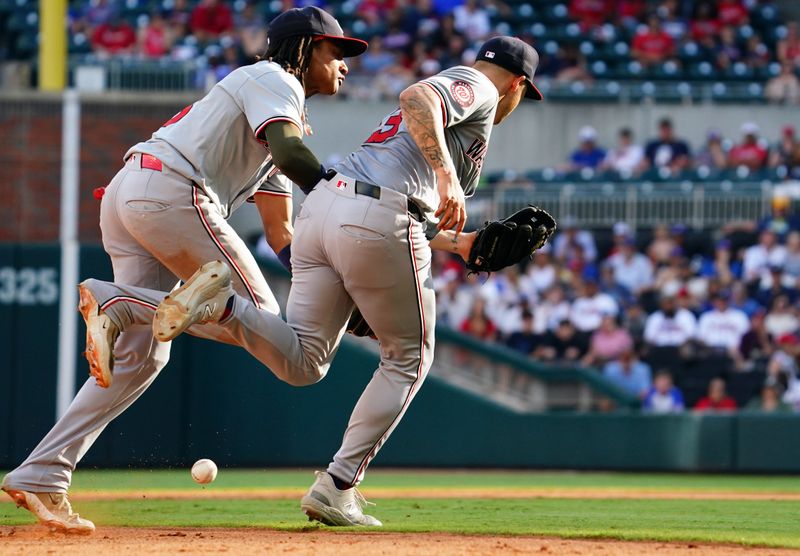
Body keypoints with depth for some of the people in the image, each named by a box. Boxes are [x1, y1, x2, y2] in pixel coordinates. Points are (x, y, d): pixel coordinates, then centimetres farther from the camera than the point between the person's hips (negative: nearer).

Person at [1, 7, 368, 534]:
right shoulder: (274, 80, 5)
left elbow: (280, 232, 28)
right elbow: (289, 151, -16)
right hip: (170, 189, -10)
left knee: (142, 354, 8)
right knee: (258, 318, -7)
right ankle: (117, 305, -21)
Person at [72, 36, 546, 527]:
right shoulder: (475, 87, 8)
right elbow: (416, 97, -16)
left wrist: (461, 244, 35)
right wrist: (447, 175, -24)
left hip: (322, 206, 8)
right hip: (378, 223, -8)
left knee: (302, 363, 1)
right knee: (409, 358, 11)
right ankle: (338, 488, 4)